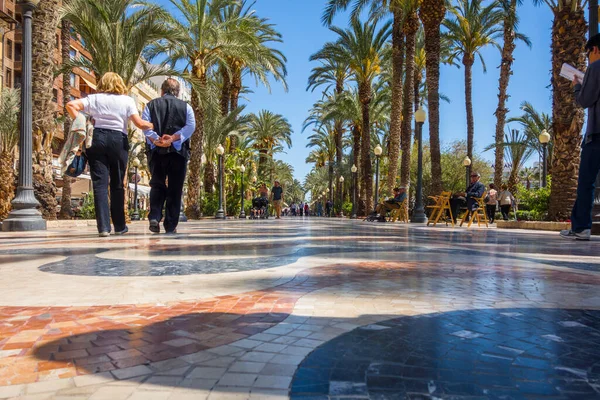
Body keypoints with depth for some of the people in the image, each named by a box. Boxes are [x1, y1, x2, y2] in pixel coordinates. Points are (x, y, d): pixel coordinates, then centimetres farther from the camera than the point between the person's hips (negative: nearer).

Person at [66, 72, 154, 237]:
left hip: (98, 138, 1)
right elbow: (139, 123, -3)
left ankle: (103, 226, -8)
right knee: (117, 184, 9)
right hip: (119, 139, 0)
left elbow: (71, 105, 1)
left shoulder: (94, 98, 11)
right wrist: (152, 125, 13)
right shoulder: (127, 100, 7)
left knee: (100, 183, -1)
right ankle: (119, 226, 15)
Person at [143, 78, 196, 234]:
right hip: (178, 151, -1)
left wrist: (155, 139, -12)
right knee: (175, 189, 4)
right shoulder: (185, 106, 9)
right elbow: (190, 126, -5)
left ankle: (154, 217, -5)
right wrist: (174, 138, -13)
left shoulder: (151, 105, 12)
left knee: (157, 186, 13)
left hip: (156, 151, 1)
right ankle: (171, 225, 3)